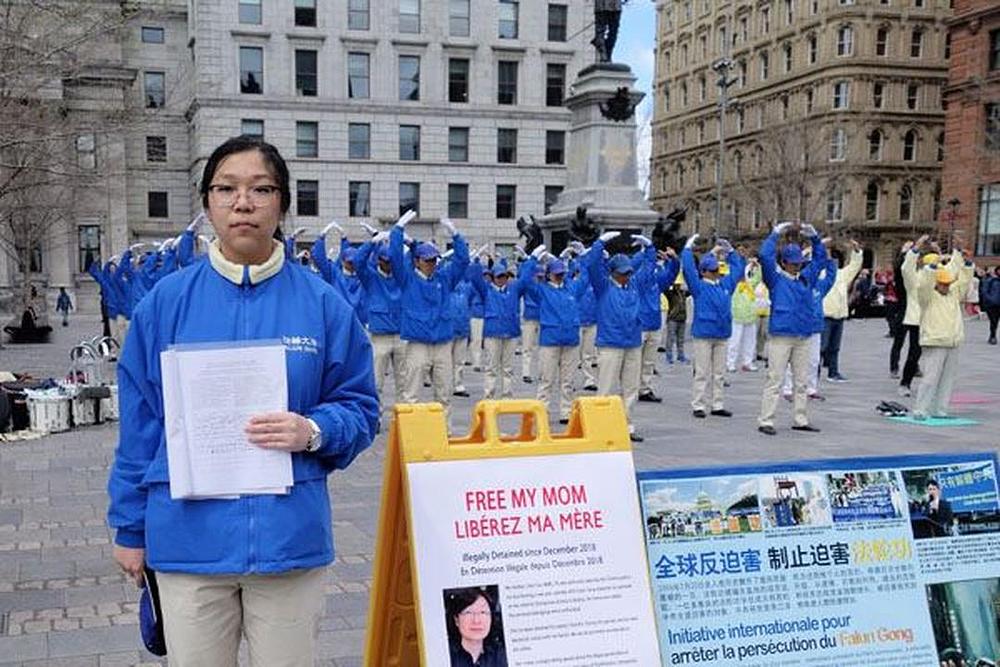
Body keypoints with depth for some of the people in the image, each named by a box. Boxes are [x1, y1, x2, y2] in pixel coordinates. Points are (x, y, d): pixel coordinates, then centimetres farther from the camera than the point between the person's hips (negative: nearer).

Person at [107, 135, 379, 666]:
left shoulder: (322, 303, -1)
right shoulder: (166, 301, 0)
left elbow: (359, 408, 4)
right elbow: (140, 424, 6)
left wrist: (314, 431, -16)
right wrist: (130, 527, 8)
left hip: (290, 536, 0)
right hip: (188, 537, 0)